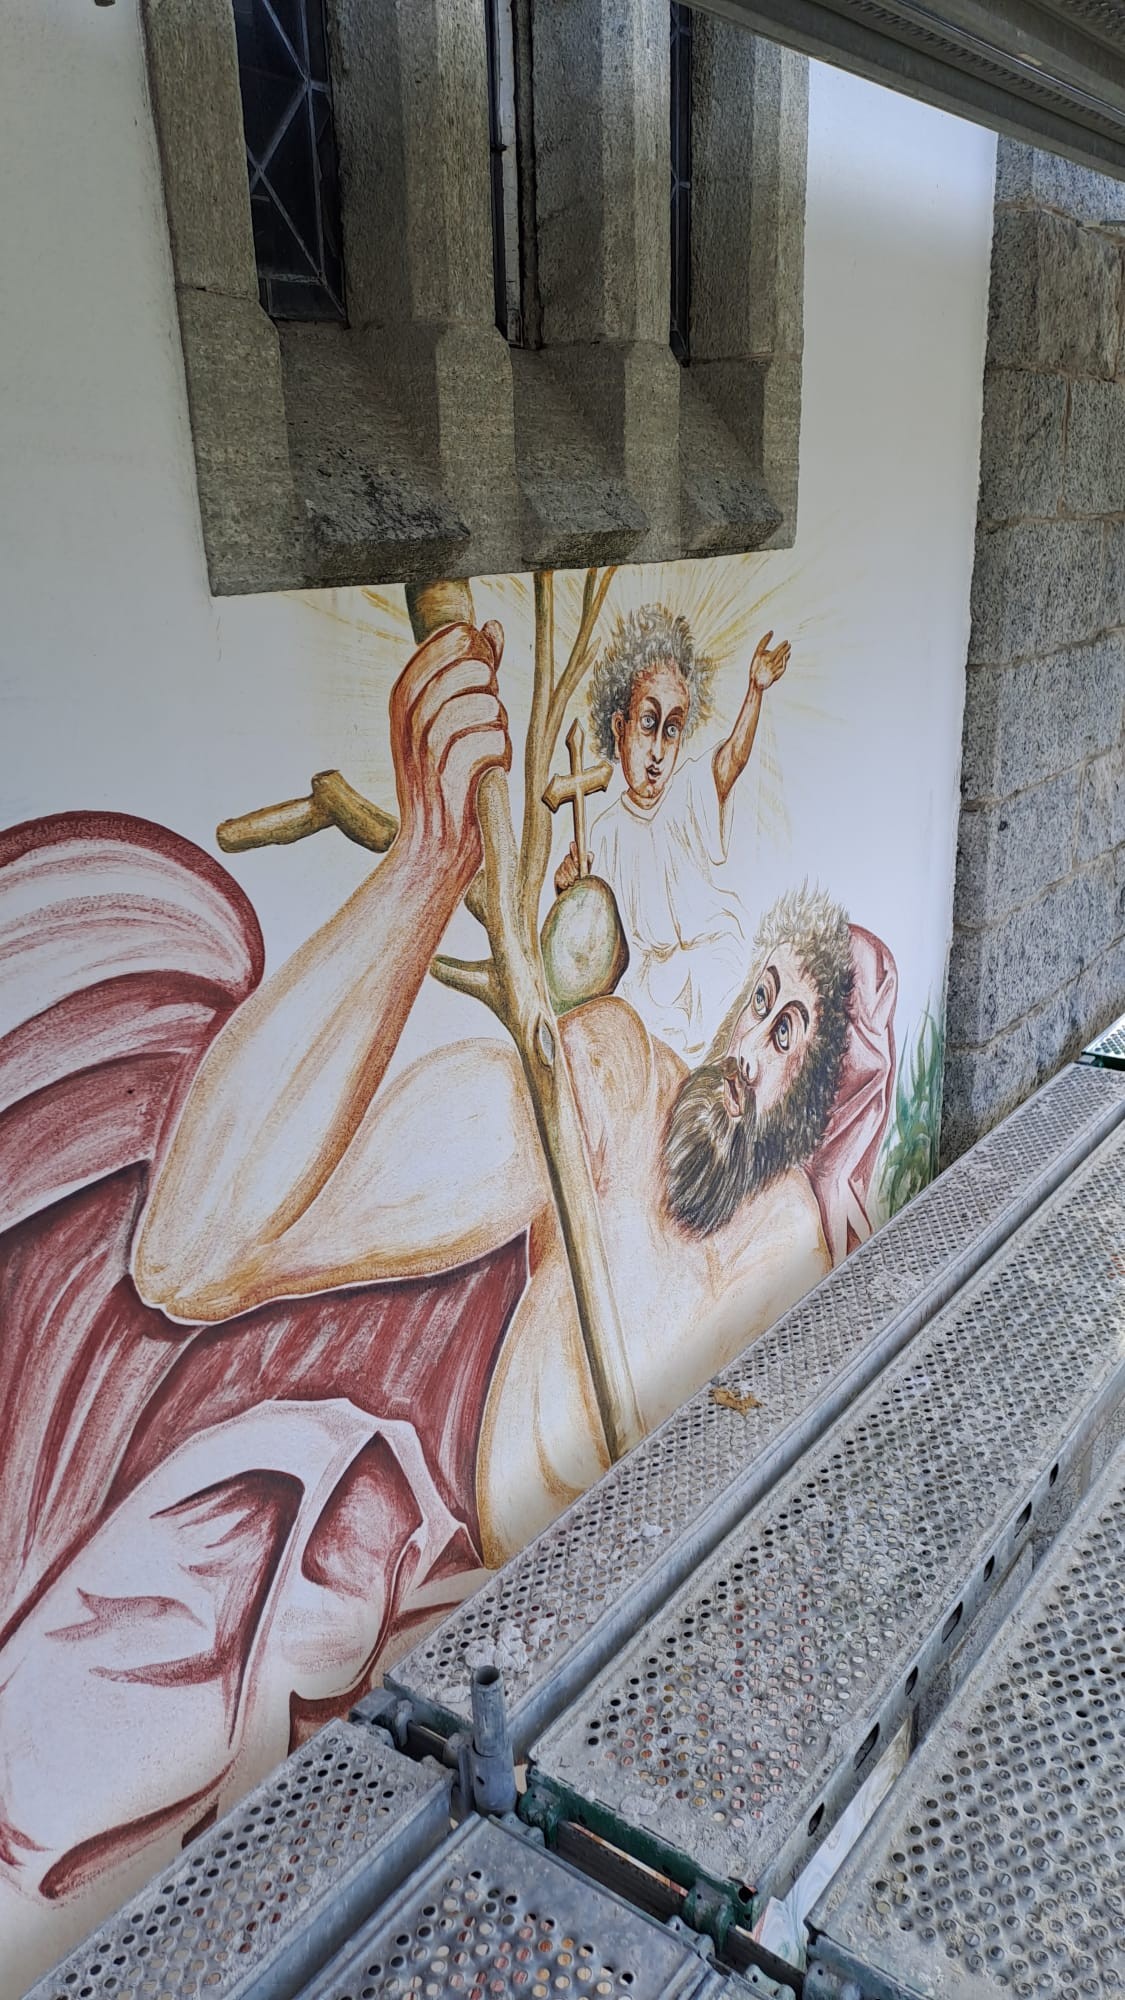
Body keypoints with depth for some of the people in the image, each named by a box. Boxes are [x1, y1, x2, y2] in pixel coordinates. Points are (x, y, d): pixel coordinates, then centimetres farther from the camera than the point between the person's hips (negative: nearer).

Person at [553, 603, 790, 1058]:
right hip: (645, 976, 1)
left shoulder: (691, 791, -2)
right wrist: (568, 890, -15)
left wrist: (755, 691, -41)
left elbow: (731, 760, -24)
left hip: (713, 954, -1)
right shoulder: (605, 832, 2)